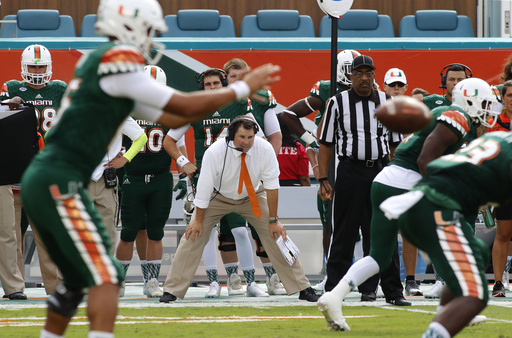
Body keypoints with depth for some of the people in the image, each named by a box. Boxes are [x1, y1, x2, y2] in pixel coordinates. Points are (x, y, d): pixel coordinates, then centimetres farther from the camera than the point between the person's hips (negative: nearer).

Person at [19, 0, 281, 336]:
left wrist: (230, 94, 17)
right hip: (59, 182, -10)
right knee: (105, 277, -11)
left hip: (41, 182, 10)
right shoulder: (116, 61, -11)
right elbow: (183, 107, -9)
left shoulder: (98, 63, 19)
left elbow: (170, 118, 21)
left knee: (78, 278, 19)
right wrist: (242, 88, 1)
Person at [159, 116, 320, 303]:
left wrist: (273, 220, -14)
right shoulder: (214, 152, -30)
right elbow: (204, 187, -20)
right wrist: (198, 220, -13)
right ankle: (172, 290, -3)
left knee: (276, 235, -6)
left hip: (252, 197, 1)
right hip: (219, 196, -1)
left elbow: (272, 185, -17)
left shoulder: (265, 150, -26)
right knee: (193, 236, -13)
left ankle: (303, 289, 4)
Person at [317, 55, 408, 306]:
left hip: (380, 171, 2)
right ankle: (333, 289, 10)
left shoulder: (387, 102, 9)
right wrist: (323, 180, -3)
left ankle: (392, 291, 5)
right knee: (344, 233, 2)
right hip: (350, 170, -2)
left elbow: (395, 144, 14)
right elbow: (326, 143, 4)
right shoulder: (338, 103, 2)